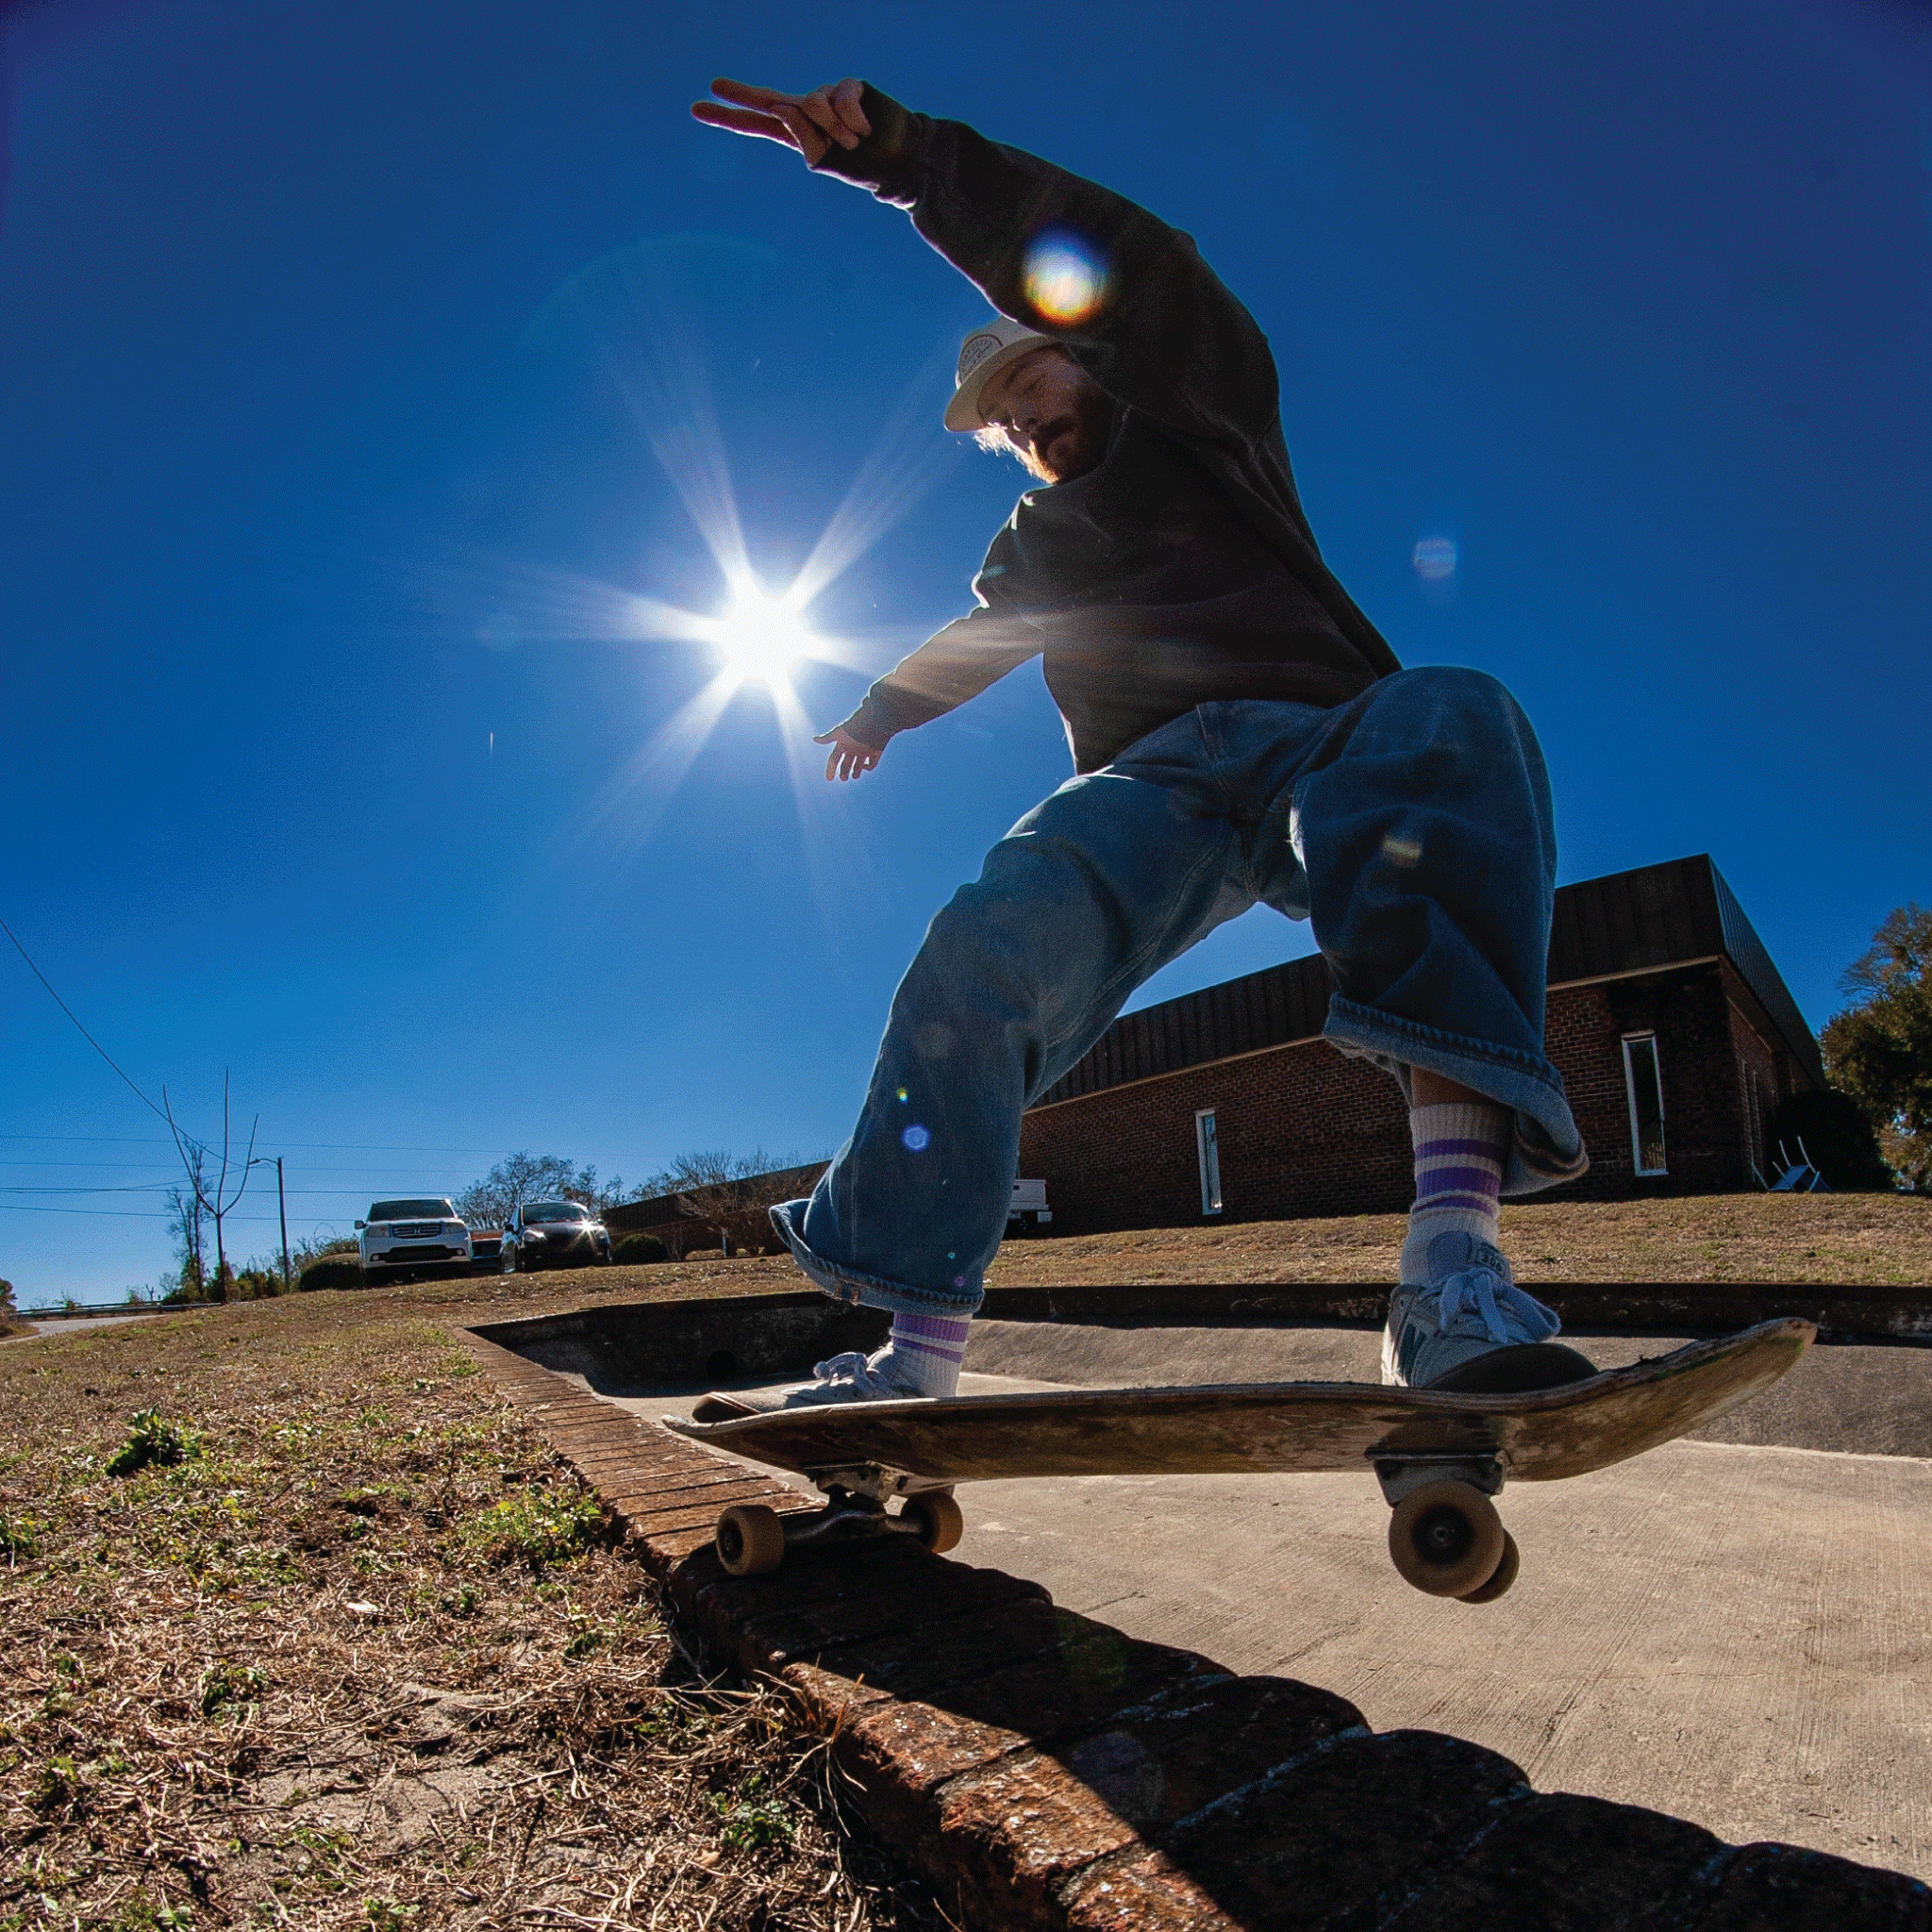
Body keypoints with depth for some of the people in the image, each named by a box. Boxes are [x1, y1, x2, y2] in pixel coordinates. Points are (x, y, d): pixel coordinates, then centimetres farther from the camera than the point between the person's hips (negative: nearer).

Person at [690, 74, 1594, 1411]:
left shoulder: (1204, 415, 19)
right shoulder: (1036, 543, 33)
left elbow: (1118, 277, 1)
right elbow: (968, 644, 51)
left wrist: (904, 154, -4)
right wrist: (882, 710, 66)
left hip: (1314, 739, -2)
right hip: (1151, 786, 3)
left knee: (1451, 720, -38)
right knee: (983, 949, -27)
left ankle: (1455, 1269, -52)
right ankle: (919, 1364, -29)